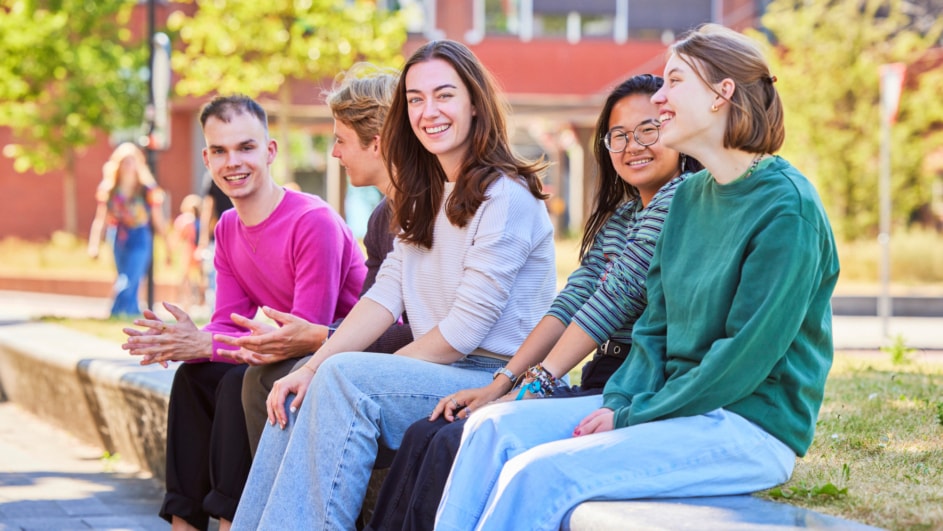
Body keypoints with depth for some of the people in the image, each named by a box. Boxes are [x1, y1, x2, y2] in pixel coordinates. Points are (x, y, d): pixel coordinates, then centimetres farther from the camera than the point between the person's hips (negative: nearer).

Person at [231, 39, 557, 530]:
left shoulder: (506, 196, -11)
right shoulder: (425, 197, 18)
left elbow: (466, 327, -16)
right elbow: (387, 293, 7)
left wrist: (353, 371, -12)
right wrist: (313, 367, -7)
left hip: (495, 381, -8)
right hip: (442, 376, 8)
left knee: (346, 377, -26)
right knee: (298, 394, -7)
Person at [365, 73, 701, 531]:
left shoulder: (681, 201, -8)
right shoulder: (617, 217, 21)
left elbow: (617, 299, -15)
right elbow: (572, 302, 12)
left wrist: (535, 383, -17)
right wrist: (502, 382, 0)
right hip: (599, 385, 9)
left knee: (459, 443, -21)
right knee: (426, 436, -3)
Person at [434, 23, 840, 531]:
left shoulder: (787, 208, -14)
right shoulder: (688, 196, 13)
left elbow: (748, 355, -18)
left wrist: (634, 417, -15)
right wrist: (620, 402, -4)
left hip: (751, 429, -9)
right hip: (680, 408, 9)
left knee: (540, 475, -24)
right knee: (496, 427, -6)